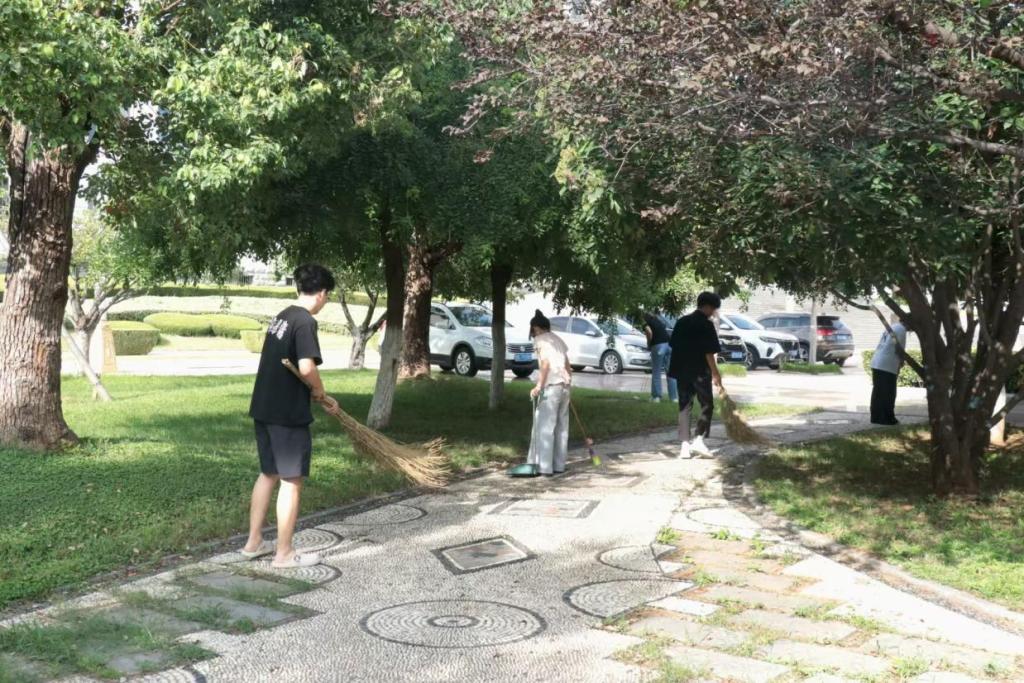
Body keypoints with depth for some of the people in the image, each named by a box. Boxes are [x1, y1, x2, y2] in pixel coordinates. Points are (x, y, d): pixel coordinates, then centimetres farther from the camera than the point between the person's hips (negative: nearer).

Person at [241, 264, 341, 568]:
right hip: (288, 414, -9)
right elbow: (306, 367, -26)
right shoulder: (305, 322, -16)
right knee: (292, 481, 1)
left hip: (264, 408, 9)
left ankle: (254, 542, 27)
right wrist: (322, 395, -9)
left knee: (268, 474, 19)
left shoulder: (281, 316, 13)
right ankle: (284, 554, 8)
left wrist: (311, 392, 14)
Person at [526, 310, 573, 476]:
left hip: (551, 387, -7)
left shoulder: (540, 340, -2)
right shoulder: (558, 339, 19)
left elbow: (546, 363, -15)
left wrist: (539, 386, -16)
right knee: (561, 427, 11)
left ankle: (545, 467, -5)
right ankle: (559, 465, 16)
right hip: (565, 385, 7)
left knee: (545, 427, -4)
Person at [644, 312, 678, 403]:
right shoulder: (659, 321, 28)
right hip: (669, 344, 5)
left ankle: (656, 396, 4)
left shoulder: (646, 323, 9)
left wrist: (649, 344, 1)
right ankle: (674, 396, 11)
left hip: (658, 345, -5)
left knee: (656, 373, 3)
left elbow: (649, 332, -12)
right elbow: (666, 331, 23)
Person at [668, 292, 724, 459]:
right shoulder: (706, 325, -10)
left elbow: (674, 346, 11)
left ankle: (685, 445, 6)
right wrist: (715, 373, -10)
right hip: (700, 372, -6)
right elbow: (709, 353, -14)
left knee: (684, 407, 8)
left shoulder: (682, 322, 9)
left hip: (682, 371, 6)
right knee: (707, 405, 6)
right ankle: (698, 440, -4)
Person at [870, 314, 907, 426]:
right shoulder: (901, 329, -5)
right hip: (888, 365, -8)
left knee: (877, 392, 11)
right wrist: (901, 362, 7)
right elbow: (899, 349, -10)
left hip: (876, 363, 8)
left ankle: (876, 417, 15)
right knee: (888, 394, -1)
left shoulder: (892, 327, 21)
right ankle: (887, 418, 2)